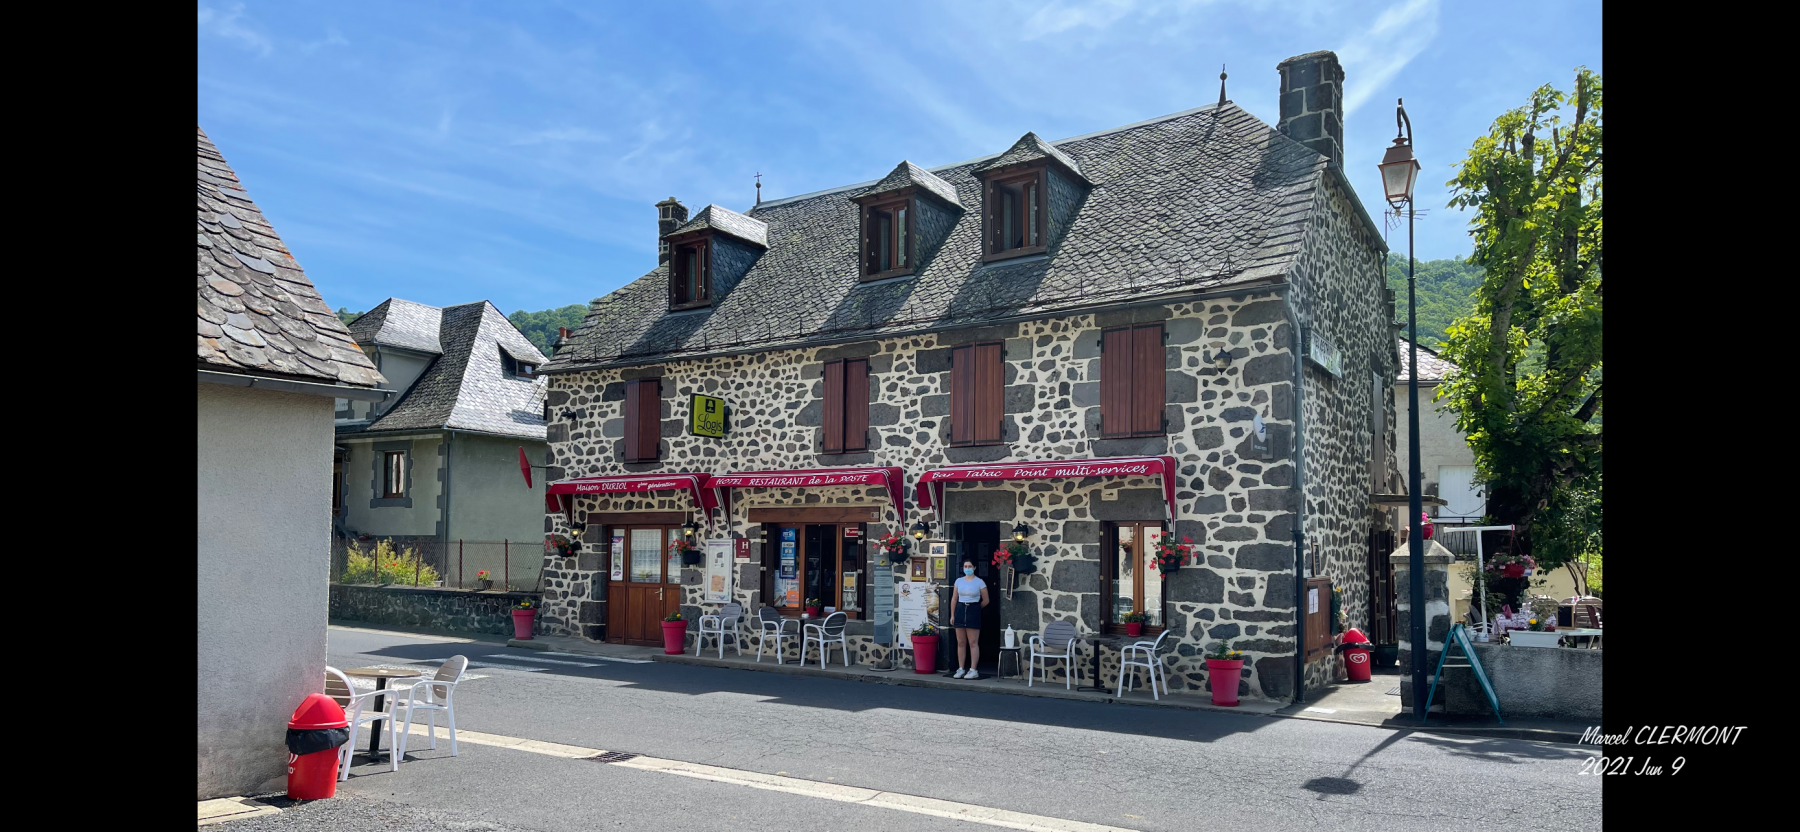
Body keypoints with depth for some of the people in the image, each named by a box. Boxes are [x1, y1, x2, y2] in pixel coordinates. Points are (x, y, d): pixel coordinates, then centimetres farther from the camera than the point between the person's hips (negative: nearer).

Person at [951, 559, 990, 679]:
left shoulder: (980, 582, -3)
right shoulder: (958, 581, 8)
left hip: (973, 611, -4)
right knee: (961, 642, 7)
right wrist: (952, 615, 6)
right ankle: (961, 669, 13)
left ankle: (973, 670, -1)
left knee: (973, 643, -3)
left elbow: (985, 601, 3)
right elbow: (954, 599, 11)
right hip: (960, 610, 4)